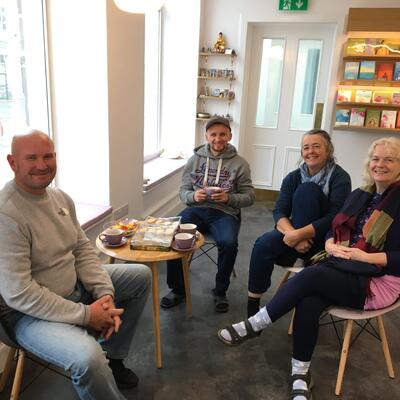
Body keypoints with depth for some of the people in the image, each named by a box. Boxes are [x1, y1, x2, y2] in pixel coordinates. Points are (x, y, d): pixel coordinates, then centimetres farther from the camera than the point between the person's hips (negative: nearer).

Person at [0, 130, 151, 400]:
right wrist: (85, 314, -24)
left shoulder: (61, 198, 1)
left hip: (75, 286, 9)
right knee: (88, 358, -34)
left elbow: (83, 250, 5)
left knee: (141, 276, 13)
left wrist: (105, 293, -10)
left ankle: (113, 358, 20)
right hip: (30, 312, -9)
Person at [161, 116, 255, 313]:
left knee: (229, 243, -32)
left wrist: (228, 197, -17)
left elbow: (249, 197, 3)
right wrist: (193, 196, -13)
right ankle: (177, 289, -4)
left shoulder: (240, 163, 3)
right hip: (196, 209, 2)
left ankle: (220, 291, -3)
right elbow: (183, 191, 11)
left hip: (225, 212, -1)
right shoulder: (194, 159, 9)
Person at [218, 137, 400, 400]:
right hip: (343, 268, 5)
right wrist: (331, 246, -7)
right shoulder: (359, 196, 13)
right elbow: (334, 229, 15)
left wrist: (367, 257, -20)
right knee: (309, 302, -27)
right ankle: (301, 374, -15)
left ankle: (255, 325, -14)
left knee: (310, 276, -28)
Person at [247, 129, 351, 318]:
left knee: (307, 189, -24)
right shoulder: (293, 177, 2)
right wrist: (293, 235, -29)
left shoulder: (340, 177, -10)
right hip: (297, 236, 4)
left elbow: (335, 218, -20)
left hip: (324, 240, -4)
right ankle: (252, 306, -16)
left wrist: (299, 234, -29)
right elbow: (279, 212, -8)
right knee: (264, 244, -28)